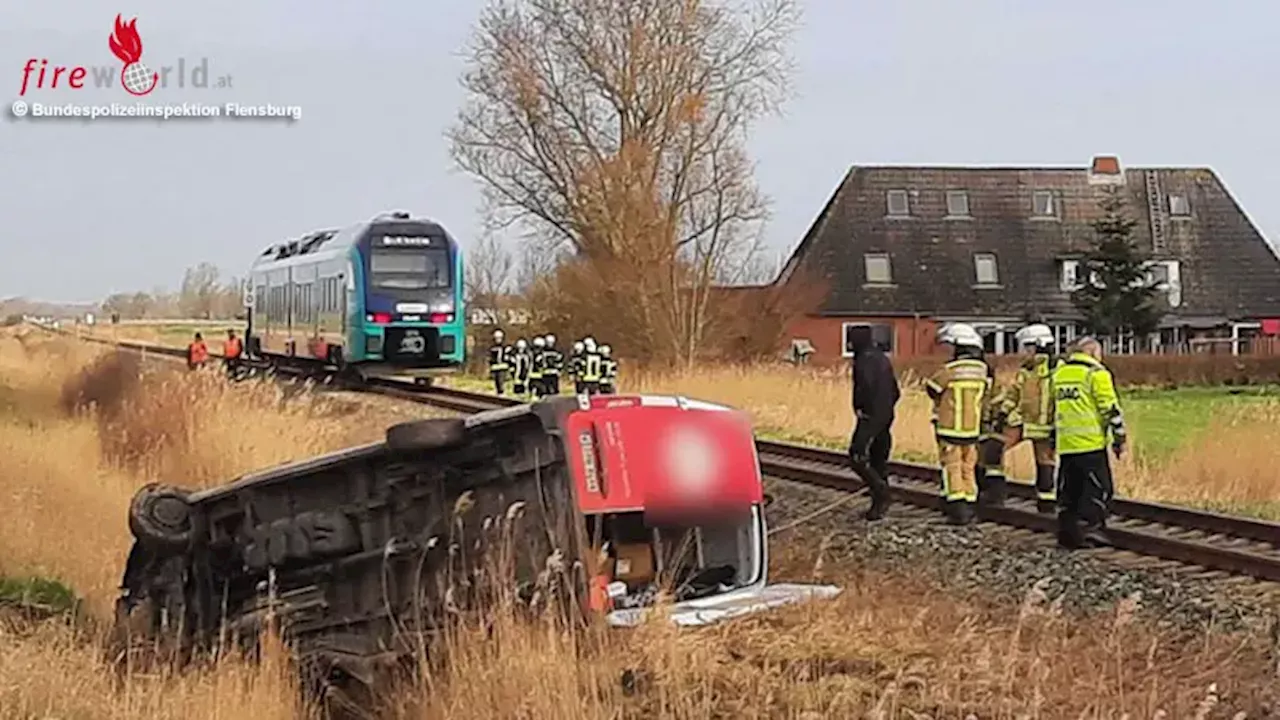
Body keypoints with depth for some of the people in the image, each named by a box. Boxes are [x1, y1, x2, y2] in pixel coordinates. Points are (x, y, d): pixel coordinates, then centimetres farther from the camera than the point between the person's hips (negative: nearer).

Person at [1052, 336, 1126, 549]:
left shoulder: (1059, 373, 16)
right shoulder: (1096, 373, -6)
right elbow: (1110, 409, -10)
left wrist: (1053, 439, 27)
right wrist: (1119, 438, -3)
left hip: (1065, 445, 7)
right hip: (1091, 444, -7)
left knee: (1068, 491, 14)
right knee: (1099, 490, 1)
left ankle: (1065, 533, 14)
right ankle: (1079, 530, -7)